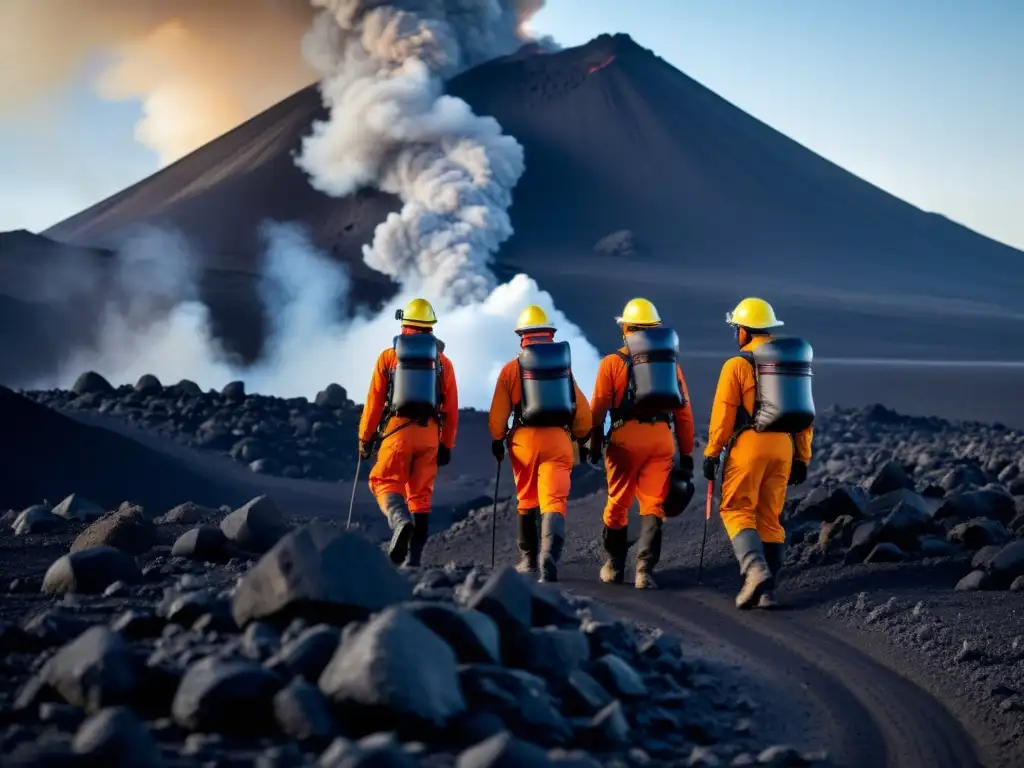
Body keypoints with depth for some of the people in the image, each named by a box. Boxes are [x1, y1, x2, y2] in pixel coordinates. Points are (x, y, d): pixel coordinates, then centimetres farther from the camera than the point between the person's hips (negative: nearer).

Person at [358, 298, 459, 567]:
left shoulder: (388, 357, 3)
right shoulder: (443, 362, 9)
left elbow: (374, 402, 2)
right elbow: (451, 408, 8)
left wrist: (365, 438, 9)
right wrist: (446, 445, 14)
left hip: (397, 430, -2)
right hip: (429, 434, 2)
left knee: (385, 482, 6)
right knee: (421, 494, 9)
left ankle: (401, 521, -26)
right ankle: (413, 557, 6)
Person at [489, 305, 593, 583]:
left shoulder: (512, 368, 1)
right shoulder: (564, 365, 6)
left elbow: (498, 413, 0)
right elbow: (583, 412, 8)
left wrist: (497, 441, 16)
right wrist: (580, 438, 25)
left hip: (525, 440, 0)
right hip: (558, 440, 0)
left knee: (527, 502, 19)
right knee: (554, 501, -7)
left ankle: (528, 559, 29)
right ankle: (549, 557, -28)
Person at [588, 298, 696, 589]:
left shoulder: (612, 362, 7)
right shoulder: (671, 362, 16)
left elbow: (598, 406, 2)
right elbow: (684, 412, 14)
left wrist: (595, 442, 12)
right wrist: (686, 454, 16)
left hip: (627, 436, -2)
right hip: (662, 437, 2)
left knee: (618, 503, 11)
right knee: (653, 505, 4)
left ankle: (614, 566, 22)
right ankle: (645, 570, -9)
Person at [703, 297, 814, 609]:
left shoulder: (737, 365, -4)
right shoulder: (791, 364, 13)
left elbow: (723, 412, -8)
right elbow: (804, 414, 13)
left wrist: (712, 454, -3)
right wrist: (802, 459, 17)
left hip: (749, 444, -5)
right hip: (783, 447, 5)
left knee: (737, 511, 1)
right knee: (770, 518, 10)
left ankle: (755, 570, -22)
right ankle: (767, 590, 6)